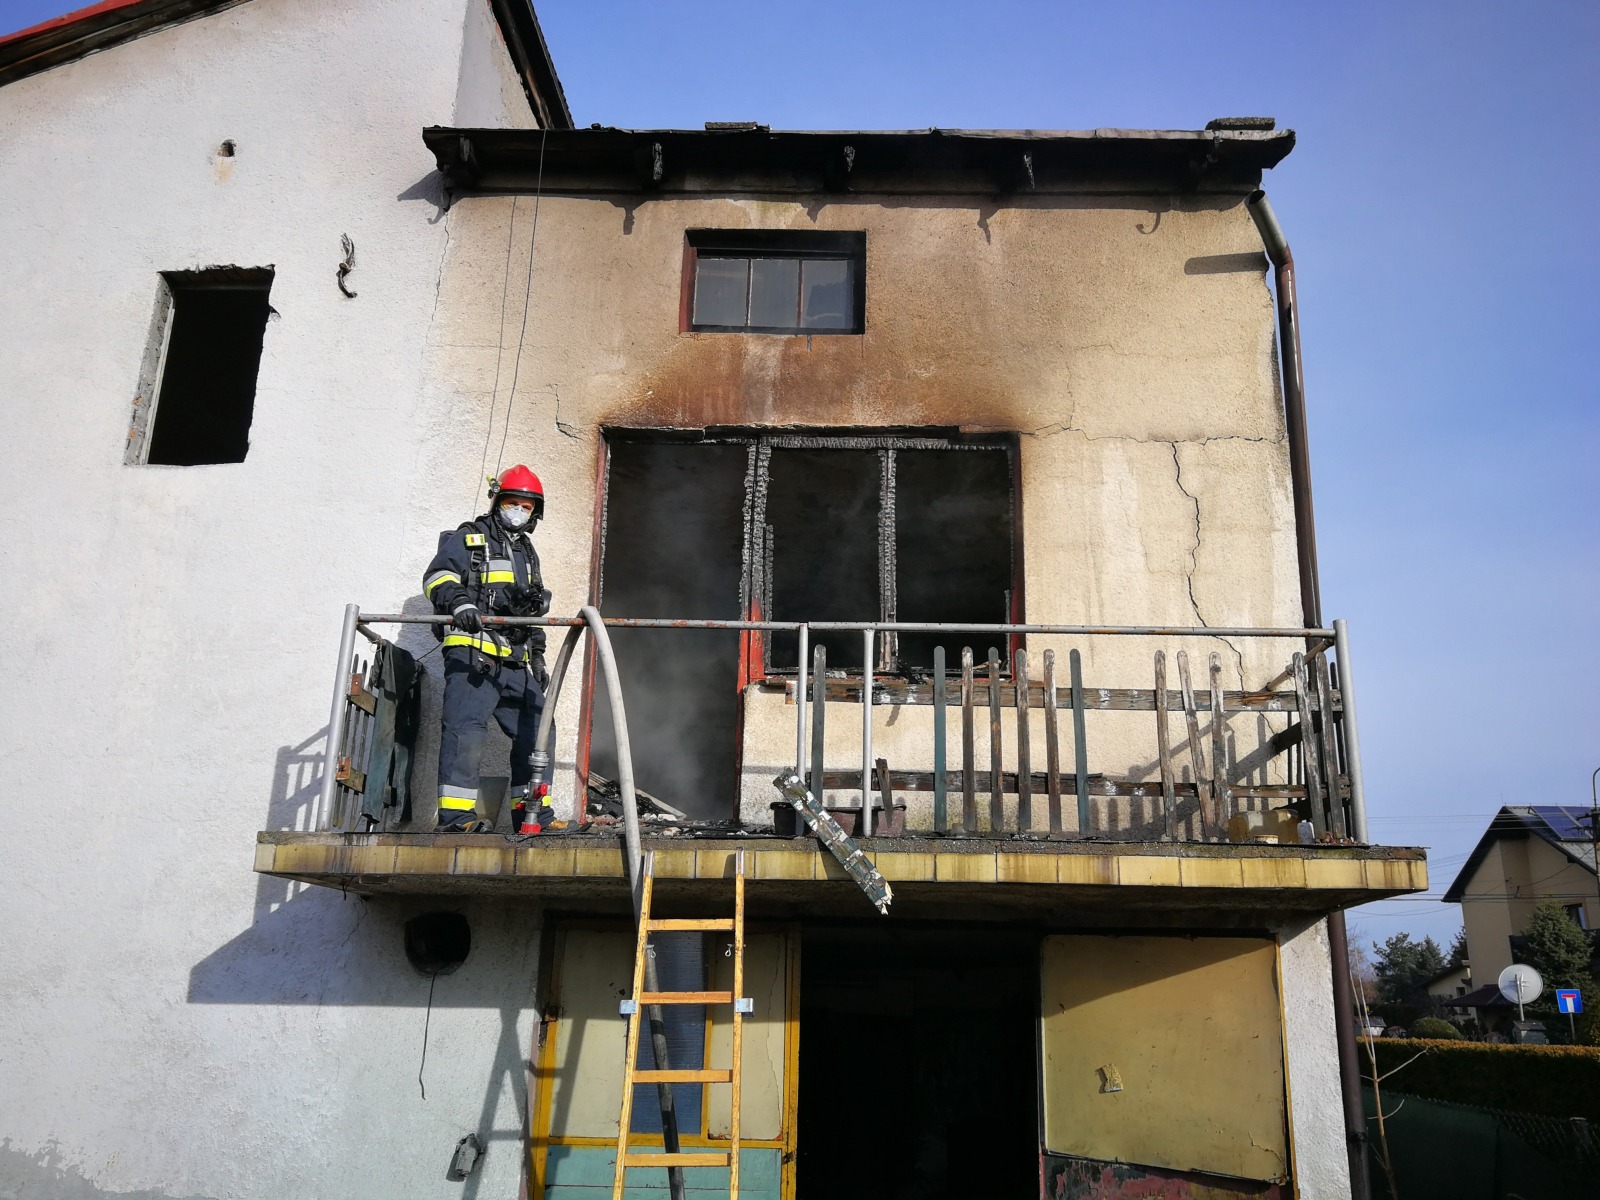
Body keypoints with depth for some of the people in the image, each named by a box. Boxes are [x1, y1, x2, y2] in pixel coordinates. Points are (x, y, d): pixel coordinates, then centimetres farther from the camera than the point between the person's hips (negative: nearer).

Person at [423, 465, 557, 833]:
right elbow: (438, 577, -11)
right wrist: (460, 602, -29)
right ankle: (455, 814, -16)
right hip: (472, 653, -7)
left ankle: (531, 813, 12)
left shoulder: (527, 553, 28)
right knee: (465, 728, -16)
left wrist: (537, 656, 18)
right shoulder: (467, 539, 6)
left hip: (516, 661, 7)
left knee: (535, 731, 5)